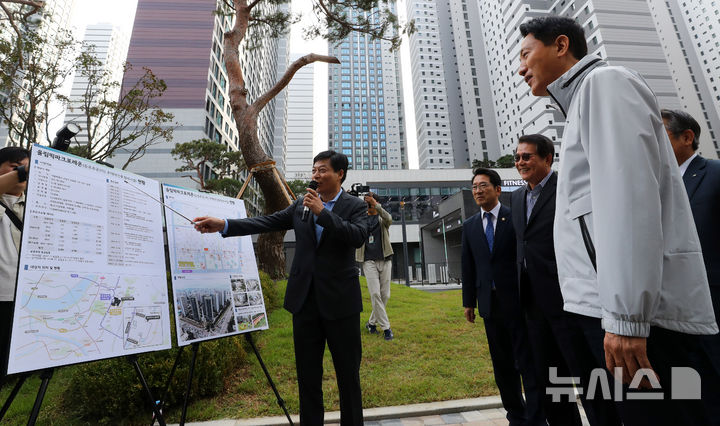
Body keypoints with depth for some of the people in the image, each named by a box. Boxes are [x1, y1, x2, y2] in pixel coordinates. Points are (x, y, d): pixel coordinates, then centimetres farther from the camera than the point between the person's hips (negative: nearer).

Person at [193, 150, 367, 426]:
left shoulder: (355, 206, -2)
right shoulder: (301, 205, 8)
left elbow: (359, 237, -19)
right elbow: (267, 223, 4)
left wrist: (323, 212, -21)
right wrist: (223, 225, -5)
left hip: (340, 300, -3)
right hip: (305, 299, 4)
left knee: (348, 371, 11)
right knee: (307, 372, 16)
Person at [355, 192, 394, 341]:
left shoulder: (382, 219, 9)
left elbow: (389, 219, -14)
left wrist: (376, 205, -29)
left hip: (385, 260, 2)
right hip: (369, 260, -1)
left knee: (385, 294, 3)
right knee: (375, 294, -11)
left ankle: (372, 322, 21)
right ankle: (386, 328, -2)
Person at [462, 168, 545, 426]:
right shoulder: (469, 226, 8)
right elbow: (468, 266, 8)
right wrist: (469, 301, 7)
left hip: (517, 300, -4)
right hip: (489, 303, 4)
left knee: (528, 361, 4)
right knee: (502, 364, 14)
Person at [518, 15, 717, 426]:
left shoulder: (604, 82, -3)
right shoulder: (582, 101, 24)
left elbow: (629, 190, -17)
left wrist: (625, 315, -21)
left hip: (636, 310, -9)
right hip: (606, 306, 9)